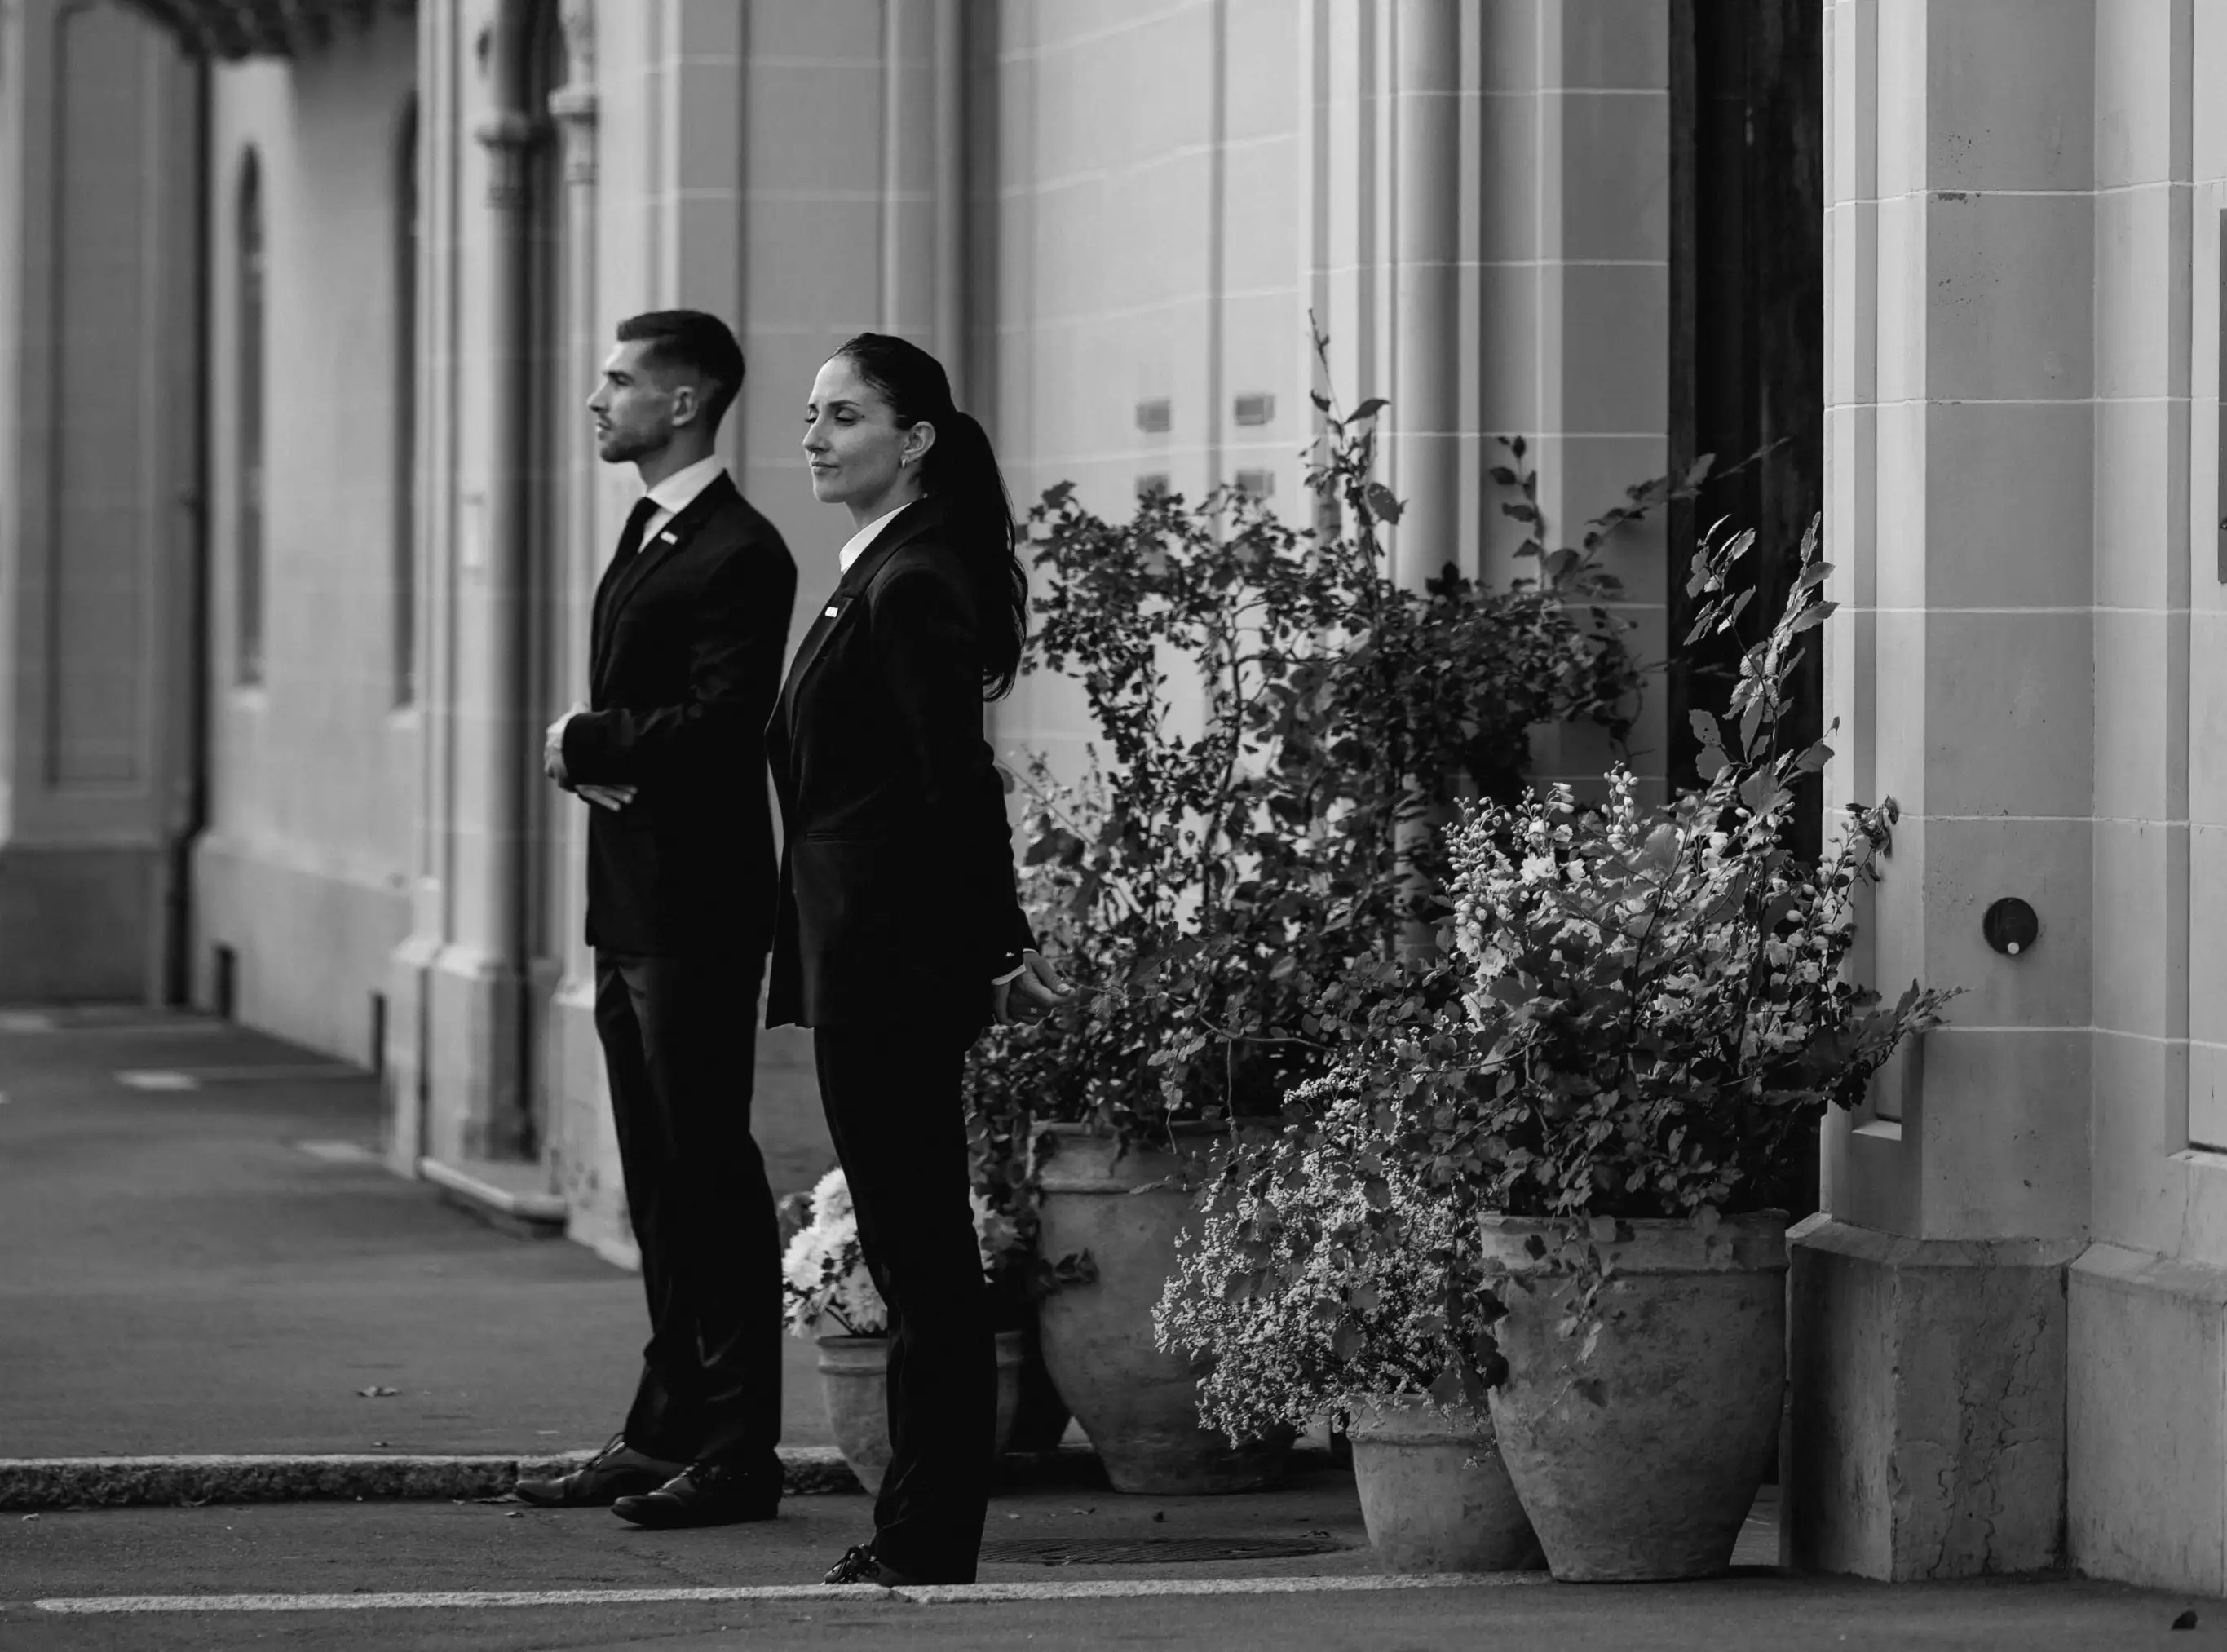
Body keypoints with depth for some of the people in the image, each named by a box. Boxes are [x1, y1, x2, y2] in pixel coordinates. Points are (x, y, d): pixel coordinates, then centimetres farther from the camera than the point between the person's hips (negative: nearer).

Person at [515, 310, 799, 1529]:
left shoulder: (739, 555, -13)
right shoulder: (647, 536, 17)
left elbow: (718, 725, -21)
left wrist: (585, 744, -10)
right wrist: (586, 753, -1)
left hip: (696, 910, -10)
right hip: (631, 908, 10)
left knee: (710, 1175, -6)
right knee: (660, 1185, 13)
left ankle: (737, 1450, -3)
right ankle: (668, 1432, 19)